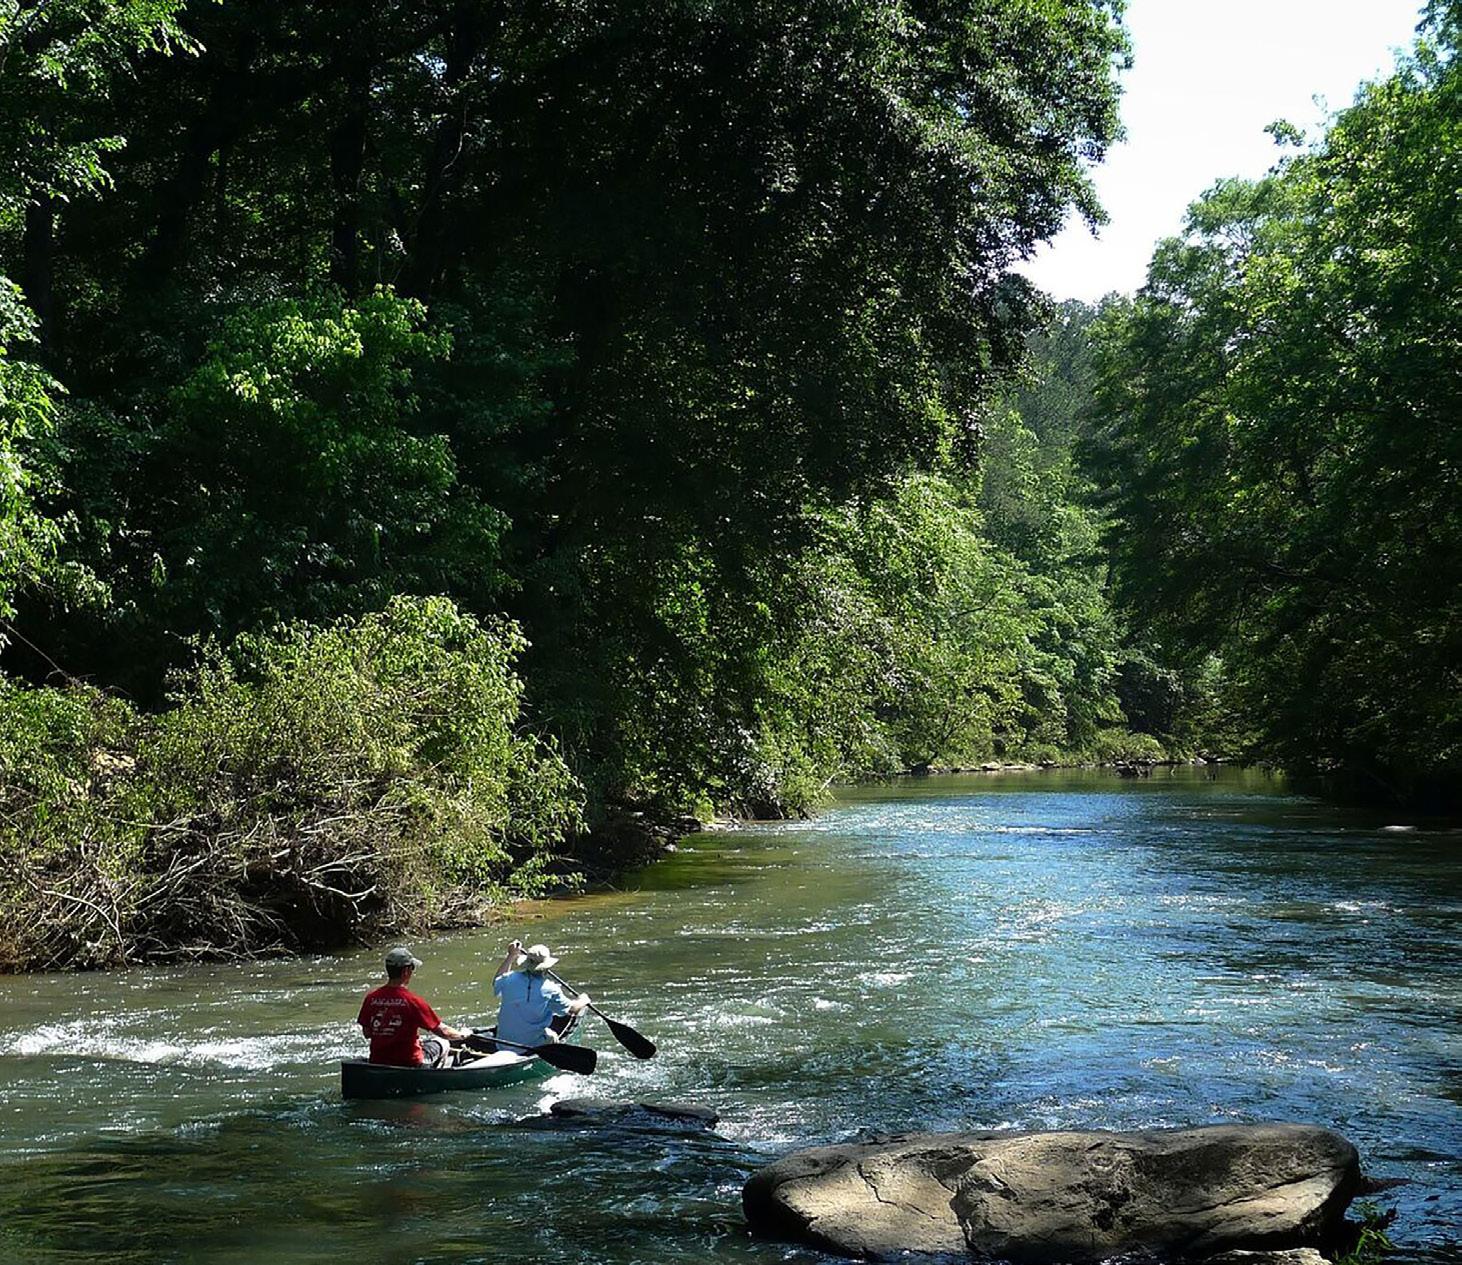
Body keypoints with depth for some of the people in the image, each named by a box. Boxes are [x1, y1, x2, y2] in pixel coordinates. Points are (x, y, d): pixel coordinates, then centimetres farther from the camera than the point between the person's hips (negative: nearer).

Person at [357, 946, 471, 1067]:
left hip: (376, 1062, 5)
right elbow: (442, 1032, -11)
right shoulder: (412, 1001, -19)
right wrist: (462, 1034, 9)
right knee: (442, 1043, 22)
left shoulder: (371, 999, -6)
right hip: (409, 1064, -5)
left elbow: (367, 1033, 6)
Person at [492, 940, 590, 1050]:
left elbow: (496, 982, 15)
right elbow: (572, 1009, -2)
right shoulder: (550, 989, -18)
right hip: (535, 1047, -3)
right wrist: (583, 1000, 20)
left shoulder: (510, 979, -11)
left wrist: (511, 956, 21)